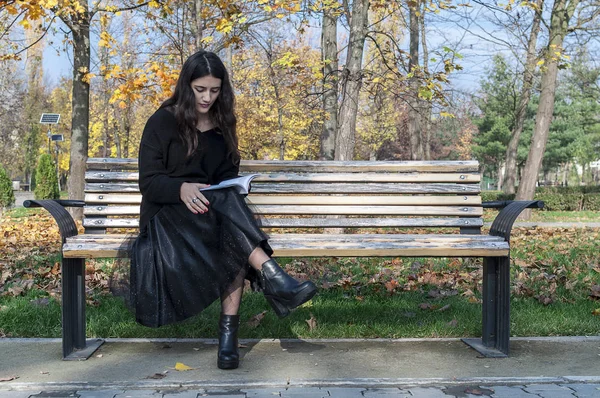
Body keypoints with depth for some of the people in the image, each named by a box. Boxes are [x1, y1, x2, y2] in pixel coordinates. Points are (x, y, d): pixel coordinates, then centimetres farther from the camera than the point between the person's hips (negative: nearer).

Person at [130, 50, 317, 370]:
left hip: (214, 209, 4)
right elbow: (148, 181, -7)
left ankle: (229, 331, -36)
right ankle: (273, 277, -46)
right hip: (167, 211, -3)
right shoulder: (162, 122, -1)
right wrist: (182, 189, -29)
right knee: (227, 203, -36)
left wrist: (225, 195, -11)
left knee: (235, 239, -33)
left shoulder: (222, 124, 12)